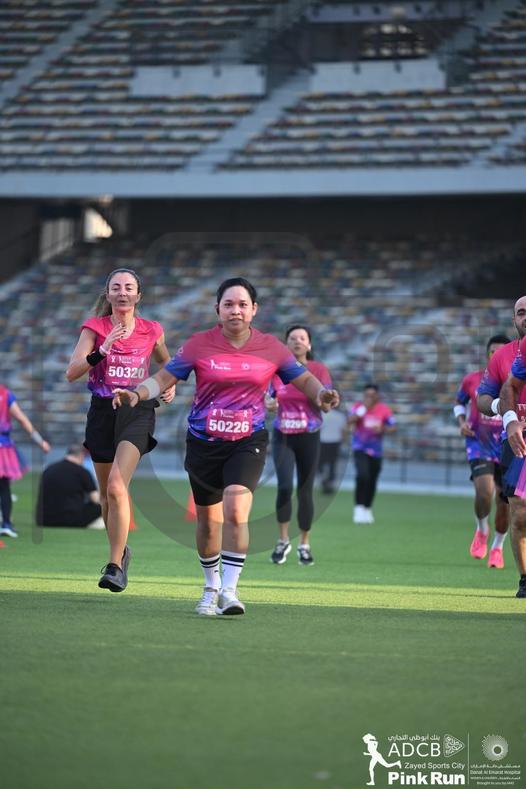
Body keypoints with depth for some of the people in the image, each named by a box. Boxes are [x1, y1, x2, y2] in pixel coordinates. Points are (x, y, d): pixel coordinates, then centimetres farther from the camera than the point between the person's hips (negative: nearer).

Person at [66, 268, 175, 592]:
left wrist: (170, 386, 6)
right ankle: (120, 551, 35)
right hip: (103, 411, 2)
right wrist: (101, 352, -26)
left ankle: (116, 566, -20)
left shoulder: (151, 331, 4)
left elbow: (167, 364, 25)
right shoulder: (95, 327, -1)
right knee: (107, 492, 11)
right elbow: (72, 372, -12)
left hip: (137, 411, -2)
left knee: (117, 486, -20)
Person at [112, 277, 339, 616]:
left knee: (236, 511, -22)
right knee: (208, 520, 10)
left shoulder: (271, 347, 0)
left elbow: (304, 379, 8)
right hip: (204, 442, 1)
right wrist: (138, 393, -18)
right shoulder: (199, 344, -3)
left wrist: (320, 393, -13)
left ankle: (229, 589, -19)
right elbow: (164, 378, 0)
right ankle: (211, 587, 32)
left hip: (248, 440, -1)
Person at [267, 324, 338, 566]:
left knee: (305, 491, 2)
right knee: (284, 487, -15)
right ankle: (283, 541, 1)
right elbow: (269, 399, 10)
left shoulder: (319, 370, -2)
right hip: (283, 436, 0)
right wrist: (269, 404, -13)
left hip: (308, 437, 0)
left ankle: (304, 545, 17)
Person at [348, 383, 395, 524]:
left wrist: (383, 429, -16)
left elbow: (393, 427, 3)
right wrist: (363, 408, -25)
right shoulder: (357, 406, -4)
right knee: (362, 475, -24)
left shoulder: (384, 409, 1)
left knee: (372, 481, 9)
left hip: (376, 450, 3)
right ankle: (359, 508, -16)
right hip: (360, 448, -3)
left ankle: (367, 509, 29)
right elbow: (350, 421, -20)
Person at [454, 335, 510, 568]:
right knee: (484, 491, -23)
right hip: (479, 445, -1)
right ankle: (481, 530, 8)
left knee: (504, 503, 2)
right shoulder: (472, 380, -1)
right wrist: (462, 422, -1)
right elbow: (459, 402, 17)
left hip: (507, 448, 1)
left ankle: (497, 547, 26)